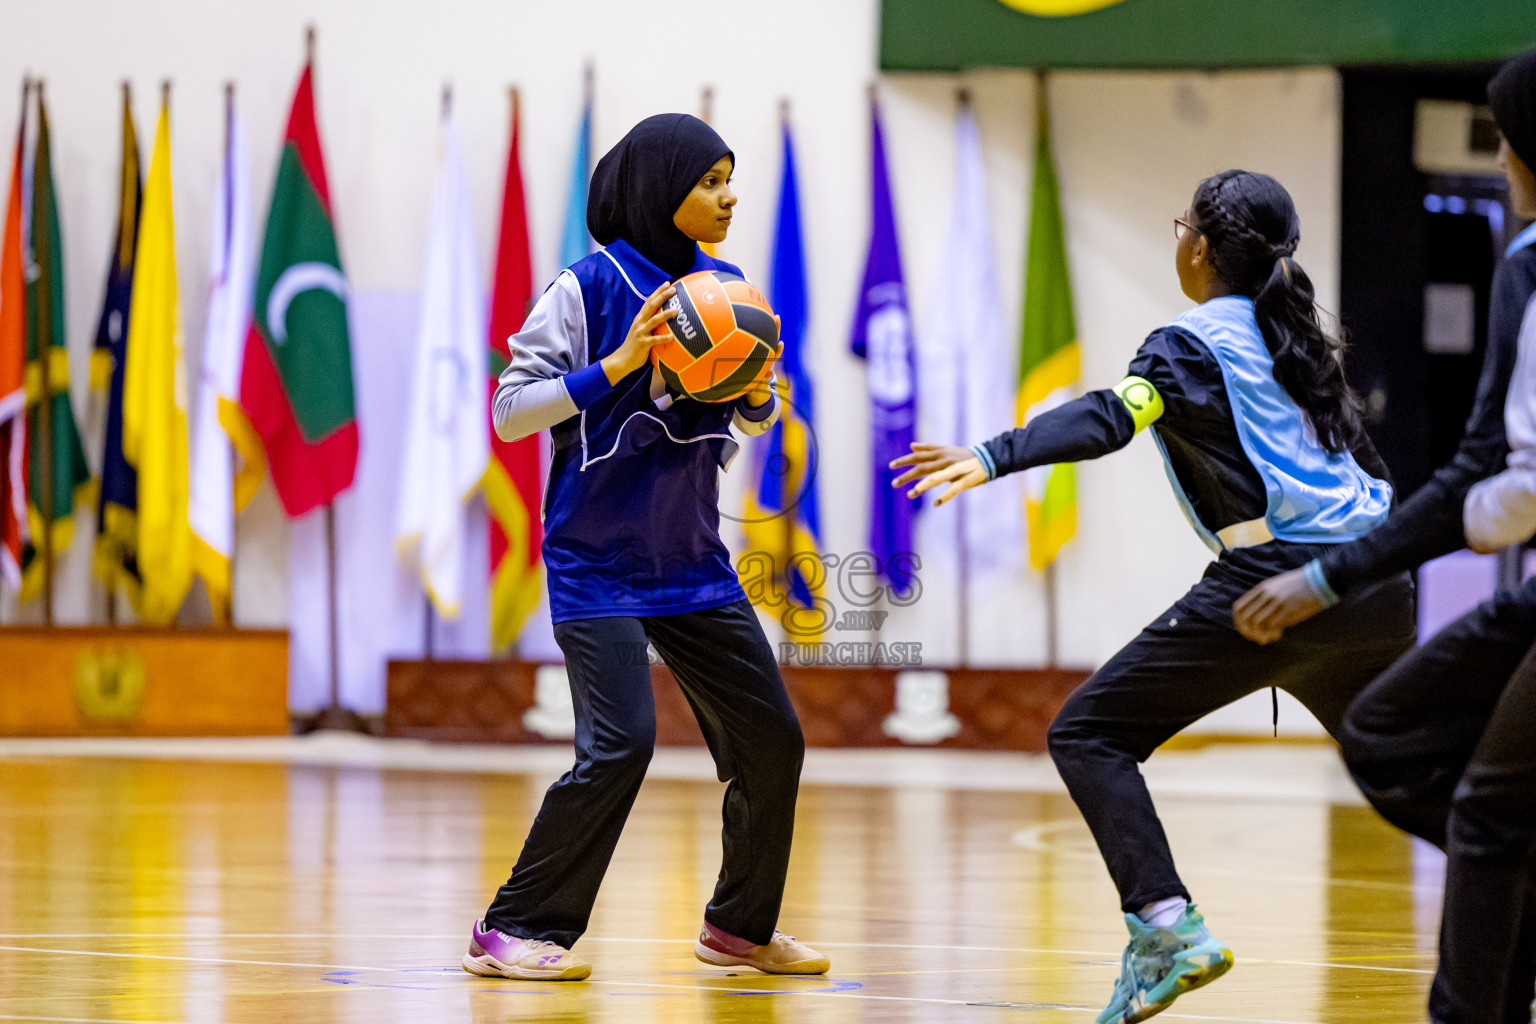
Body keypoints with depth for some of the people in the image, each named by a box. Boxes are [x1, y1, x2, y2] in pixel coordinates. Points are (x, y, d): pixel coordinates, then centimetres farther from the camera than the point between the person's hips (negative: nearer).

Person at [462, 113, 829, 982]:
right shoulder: (591, 288, -10)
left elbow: (756, 418, 17)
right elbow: (511, 411, -11)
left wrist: (758, 390, -6)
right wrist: (617, 367, -21)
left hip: (693, 562, 6)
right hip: (599, 563, -6)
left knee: (771, 738, 7)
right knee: (622, 743, -18)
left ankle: (740, 926, 26)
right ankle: (516, 932, -7)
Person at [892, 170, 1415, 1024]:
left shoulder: (1193, 343, 0)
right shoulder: (1301, 339, 21)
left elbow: (1112, 418, -19)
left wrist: (995, 457, -32)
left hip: (1276, 582, -7)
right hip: (1376, 589, 7)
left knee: (1089, 732, -1)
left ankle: (1166, 925, -18)